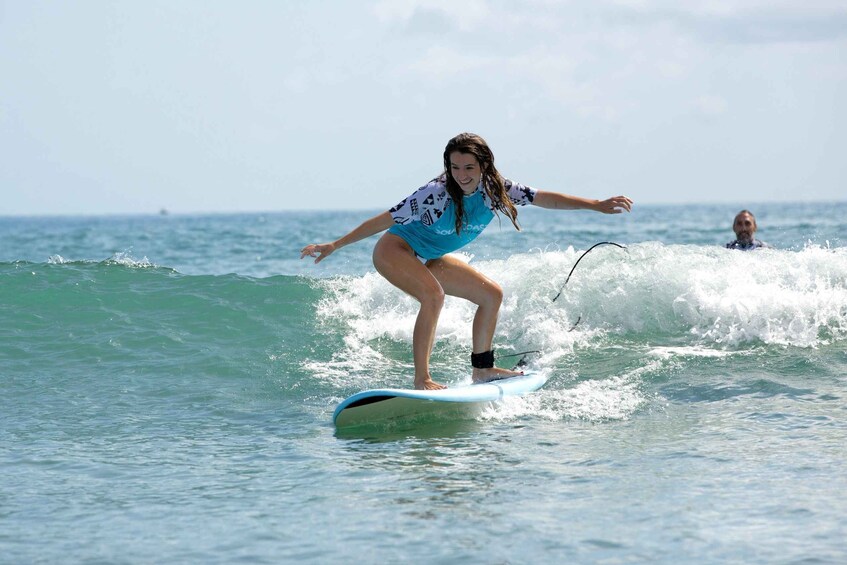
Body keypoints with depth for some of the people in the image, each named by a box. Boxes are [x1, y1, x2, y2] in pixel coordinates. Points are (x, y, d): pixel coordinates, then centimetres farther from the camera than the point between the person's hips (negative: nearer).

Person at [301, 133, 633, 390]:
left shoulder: (494, 189, -14)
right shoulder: (436, 194, -30)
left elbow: (546, 199, -12)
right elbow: (386, 219, -24)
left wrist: (598, 205, -17)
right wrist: (335, 245, -23)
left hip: (428, 259, 8)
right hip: (394, 250, -7)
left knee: (492, 294, 6)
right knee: (433, 294, -33)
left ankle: (482, 369, 14)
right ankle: (421, 379, -30)